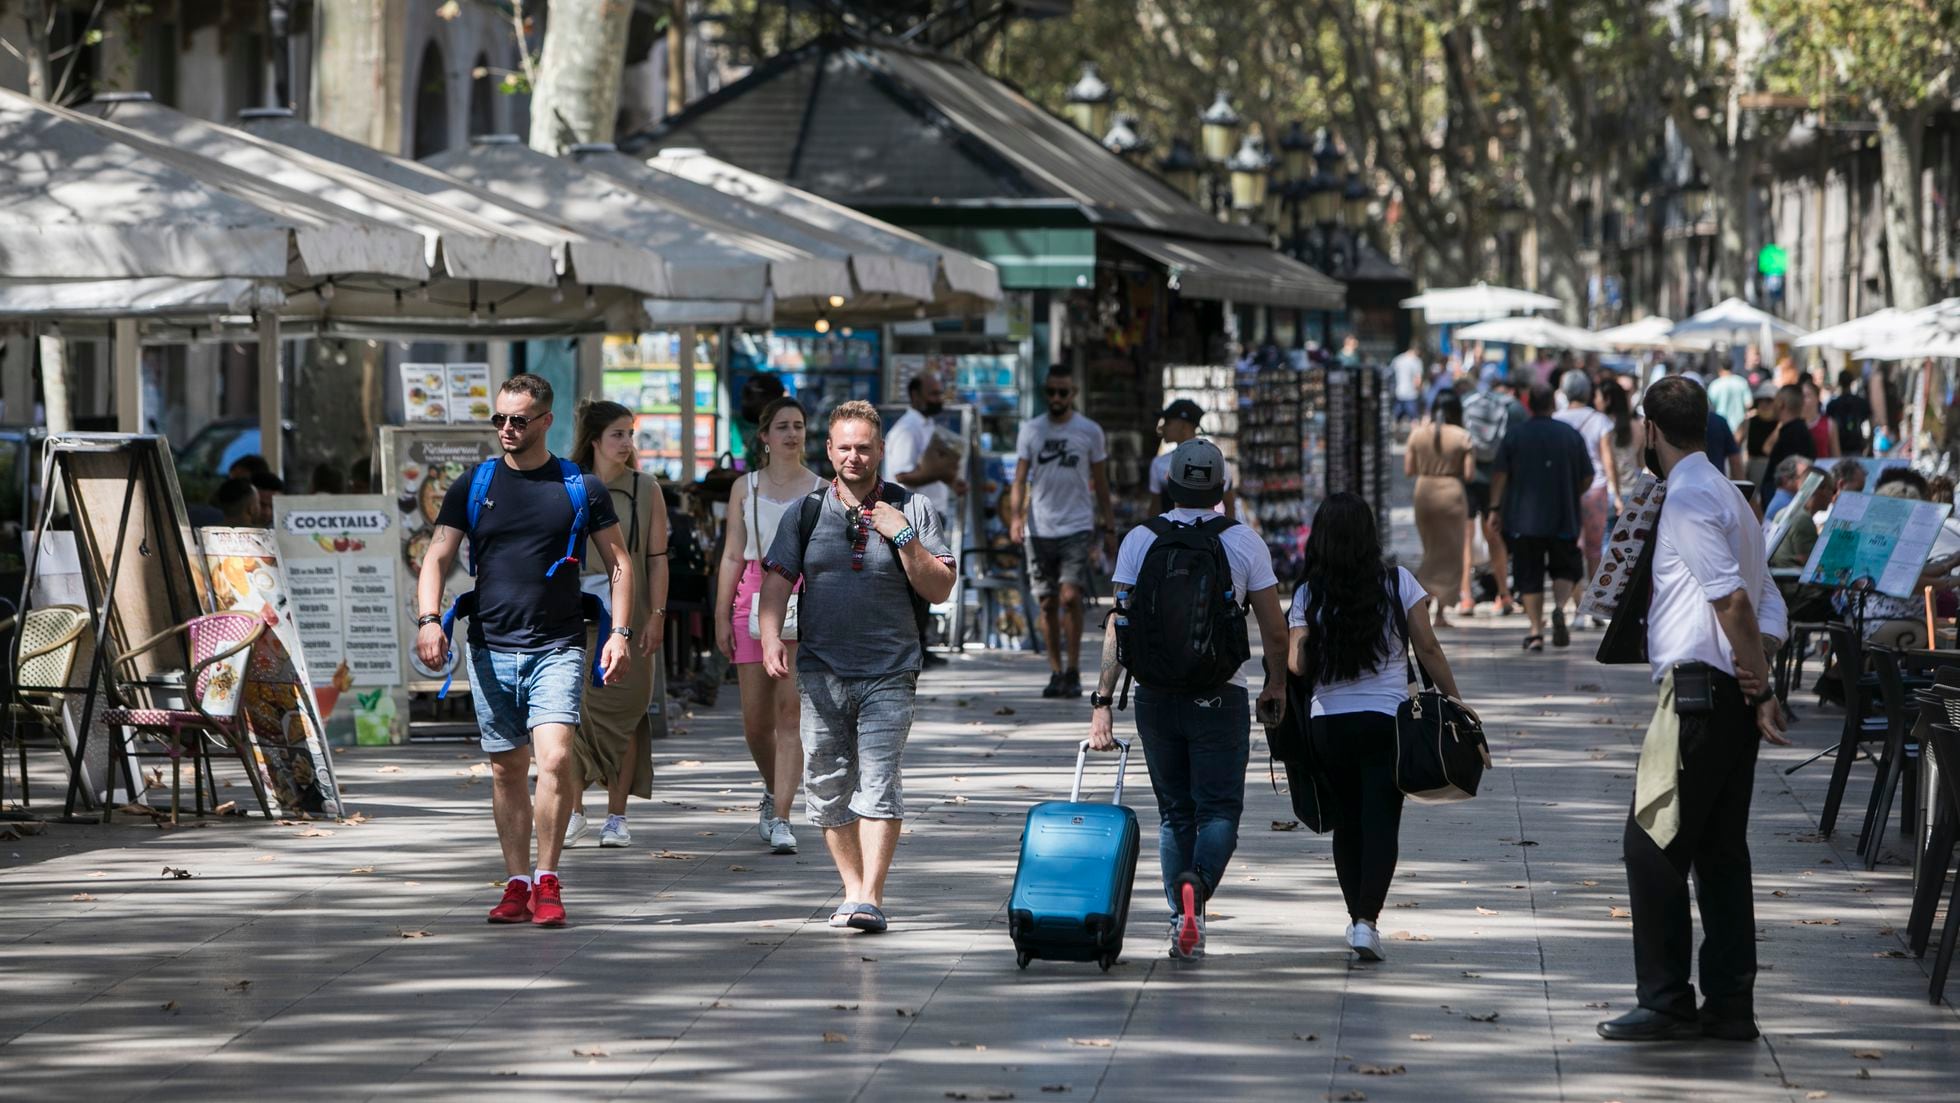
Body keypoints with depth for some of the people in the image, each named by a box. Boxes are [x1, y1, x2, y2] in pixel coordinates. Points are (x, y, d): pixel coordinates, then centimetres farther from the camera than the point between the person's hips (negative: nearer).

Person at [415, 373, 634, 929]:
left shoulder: (582, 488, 4)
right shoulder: (473, 488, 7)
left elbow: (619, 562, 9)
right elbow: (437, 557, 5)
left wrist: (620, 632, -2)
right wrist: (428, 619, -13)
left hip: (557, 648, -2)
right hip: (491, 649, 2)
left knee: (555, 759, -17)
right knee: (507, 769, 6)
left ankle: (547, 881, -6)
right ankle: (516, 884, 15)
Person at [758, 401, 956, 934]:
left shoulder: (912, 510, 5)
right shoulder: (807, 512, 10)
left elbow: (939, 589, 2)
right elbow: (776, 579, 8)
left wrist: (904, 539, -12)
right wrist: (770, 636, -9)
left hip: (888, 674, -3)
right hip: (821, 673, 3)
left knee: (878, 780, -14)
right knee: (826, 785, 5)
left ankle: (870, 897, -18)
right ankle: (853, 886, 18)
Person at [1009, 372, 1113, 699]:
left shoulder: (1090, 432, 4)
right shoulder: (1030, 430, 8)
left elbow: (1100, 484, 9)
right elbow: (1020, 478, 6)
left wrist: (1108, 529, 7)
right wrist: (1015, 516, -9)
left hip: (1077, 527, -2)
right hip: (1039, 529, 2)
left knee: (1071, 597, -14)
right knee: (1048, 603, 4)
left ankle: (1072, 671, -8)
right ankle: (1056, 672, 12)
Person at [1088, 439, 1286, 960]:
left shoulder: (1139, 540, 0)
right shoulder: (1244, 541, -3)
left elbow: (1118, 626, -5)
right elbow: (1274, 628, 0)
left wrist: (1102, 701, -3)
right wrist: (1276, 682, 17)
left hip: (1156, 695, 2)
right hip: (1220, 696, -2)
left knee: (1174, 812, 14)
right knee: (1219, 809, 3)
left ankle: (1183, 927, 11)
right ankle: (1197, 884, -26)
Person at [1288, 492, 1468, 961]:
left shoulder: (1307, 596, -2)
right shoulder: (1397, 583, -3)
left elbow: (1297, 664, -10)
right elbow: (1428, 649, -2)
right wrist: (1454, 701, 6)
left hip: (1327, 724, 2)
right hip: (1386, 720, -2)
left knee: (1346, 821, 15)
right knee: (1381, 820, -2)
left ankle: (1357, 917, 19)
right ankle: (1367, 920, -16)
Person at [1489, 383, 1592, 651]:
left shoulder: (1515, 436, -4)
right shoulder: (1572, 435, 1)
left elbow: (1500, 475, -7)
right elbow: (1587, 478, 5)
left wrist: (1496, 508, 2)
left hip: (1523, 519, -1)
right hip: (1564, 519, 1)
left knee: (1529, 577, 6)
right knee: (1565, 568, 15)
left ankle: (1536, 631, 2)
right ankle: (1560, 607, -13)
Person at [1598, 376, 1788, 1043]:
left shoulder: (1687, 499, -12)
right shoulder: (1725, 494, 19)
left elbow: (1732, 598, -22)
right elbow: (1766, 605, 16)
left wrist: (1757, 689, -18)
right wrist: (1758, 677, 1)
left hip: (1697, 692, -10)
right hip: (1731, 697, 10)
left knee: (1652, 846, -5)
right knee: (1720, 851, 11)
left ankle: (1666, 1002, -4)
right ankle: (1730, 1006, 12)